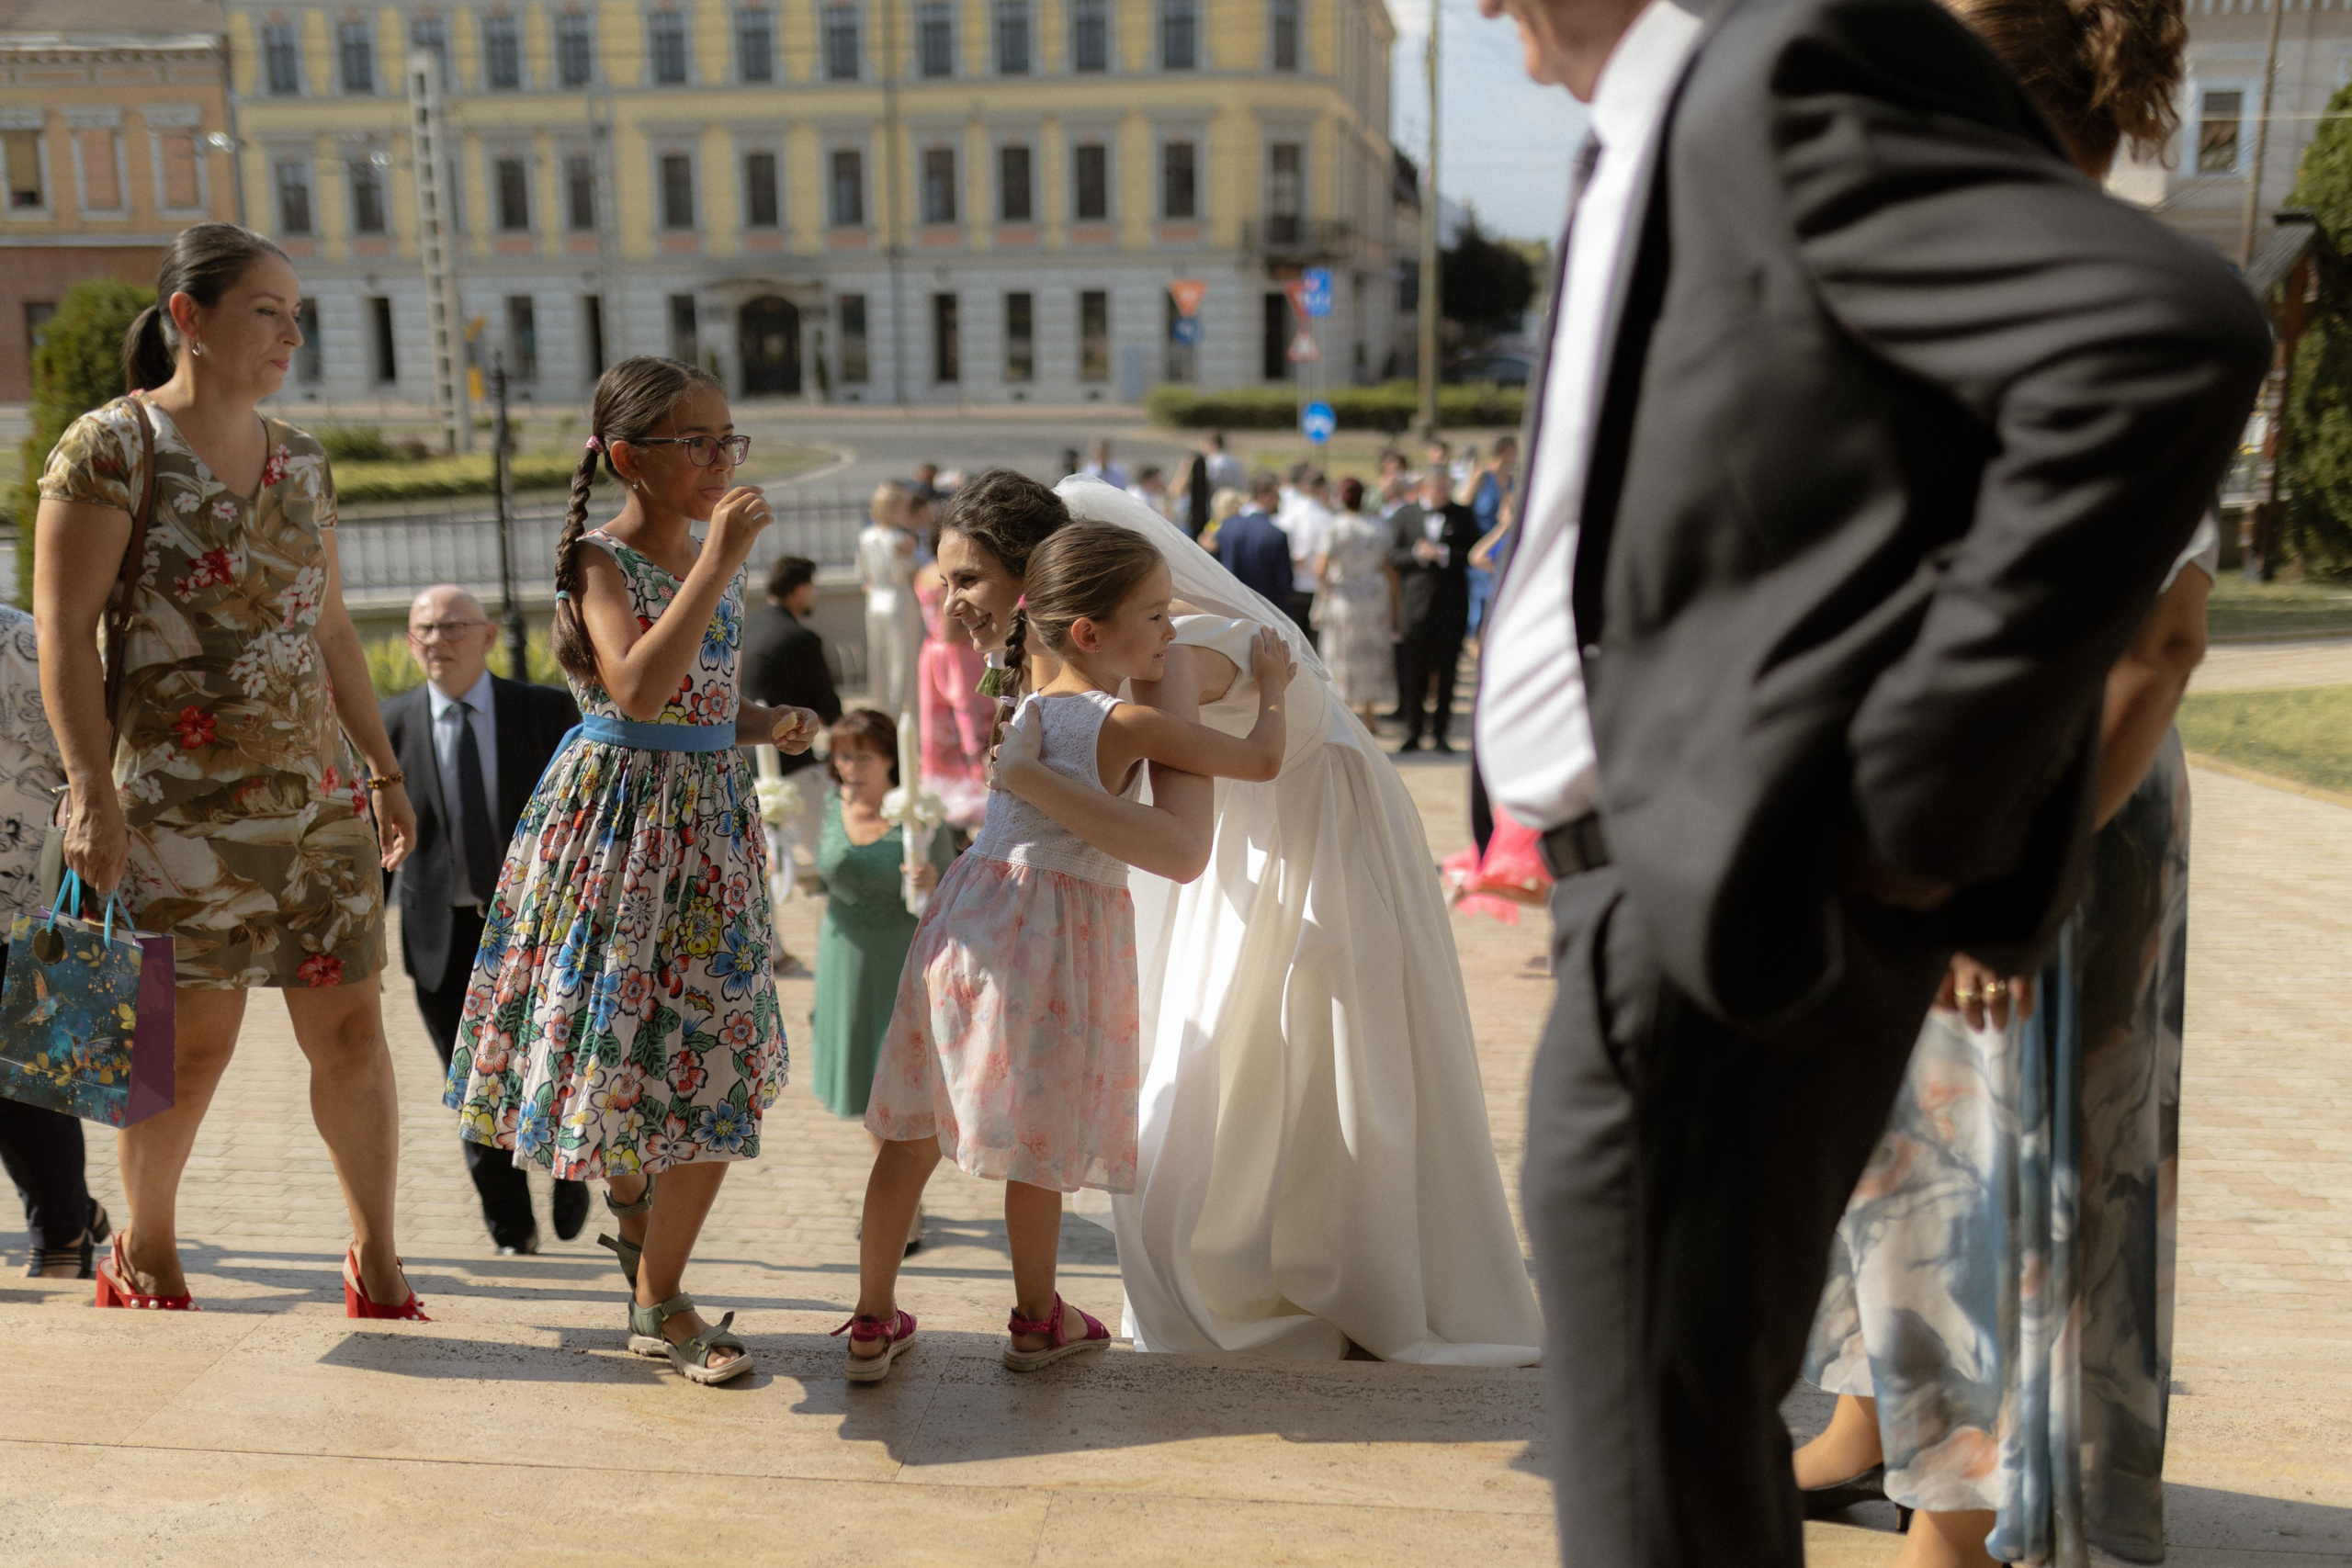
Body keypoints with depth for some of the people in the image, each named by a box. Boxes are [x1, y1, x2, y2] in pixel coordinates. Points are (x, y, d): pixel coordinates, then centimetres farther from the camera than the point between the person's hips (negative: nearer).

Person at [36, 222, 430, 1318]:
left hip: (319, 790, 5)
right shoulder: (110, 447, -5)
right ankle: (144, 1252, 27)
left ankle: (376, 1258, 16)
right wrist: (92, 791, -16)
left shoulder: (300, 461, 12)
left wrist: (382, 765, 16)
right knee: (193, 1040, 3)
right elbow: (63, 630, -9)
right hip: (180, 800, -5)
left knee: (350, 1023, 3)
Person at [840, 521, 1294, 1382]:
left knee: (914, 1126, 12)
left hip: (971, 915, 7)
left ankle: (873, 1320, 23)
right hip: (1059, 933, -6)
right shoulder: (1129, 724, -12)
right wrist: (1270, 687, 12)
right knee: (1039, 1141, 10)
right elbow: (1260, 761, -6)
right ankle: (1037, 1320, 29)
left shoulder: (1023, 704, 8)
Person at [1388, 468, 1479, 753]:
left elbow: (1473, 555, 0)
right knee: (1413, 671, 2)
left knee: (1446, 671, 2)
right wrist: (1417, 555, -14)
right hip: (1416, 603, 0)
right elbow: (1394, 556, 3)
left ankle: (1440, 733, 9)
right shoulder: (1404, 515, 8)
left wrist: (1443, 554, -13)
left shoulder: (1462, 515, 7)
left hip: (1452, 604, 0)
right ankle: (1412, 732, 10)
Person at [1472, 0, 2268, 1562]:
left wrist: (1919, 788, -23)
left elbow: (2169, 339, -26)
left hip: (1718, 922, -10)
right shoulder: (1639, 155, 14)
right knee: (1698, 1419, 25)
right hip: (1656, 900, 10)